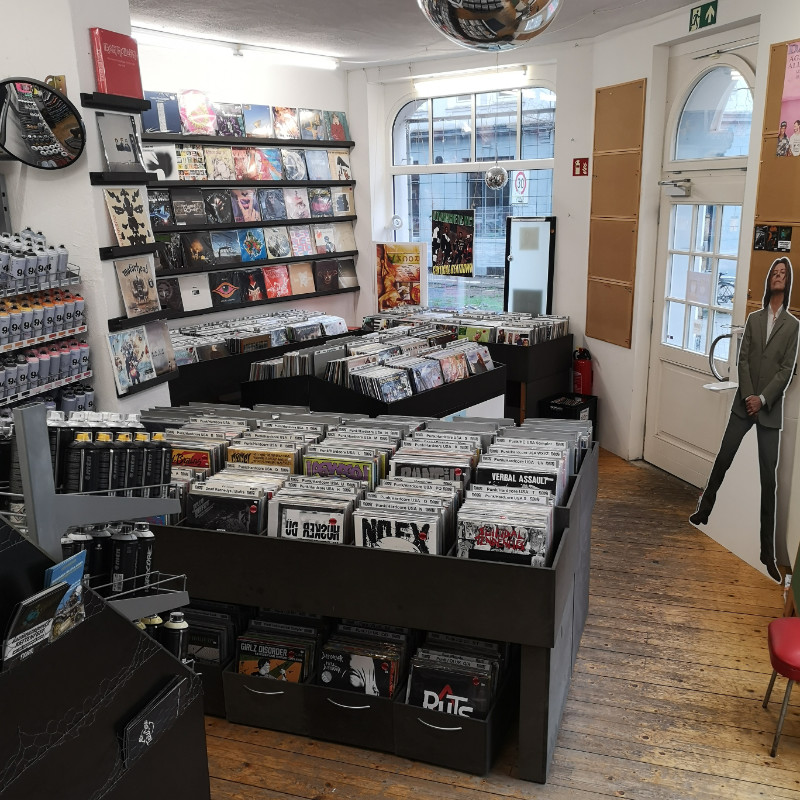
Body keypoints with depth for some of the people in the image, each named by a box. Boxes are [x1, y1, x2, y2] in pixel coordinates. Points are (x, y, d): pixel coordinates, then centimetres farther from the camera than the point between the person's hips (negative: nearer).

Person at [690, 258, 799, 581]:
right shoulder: (753, 319, 7)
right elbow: (743, 360, 2)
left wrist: (762, 399, -15)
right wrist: (748, 396, -11)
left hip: (770, 409, -2)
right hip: (744, 403, 2)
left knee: (769, 479, 1)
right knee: (722, 460, 4)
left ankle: (768, 551, 7)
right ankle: (703, 511, 27)